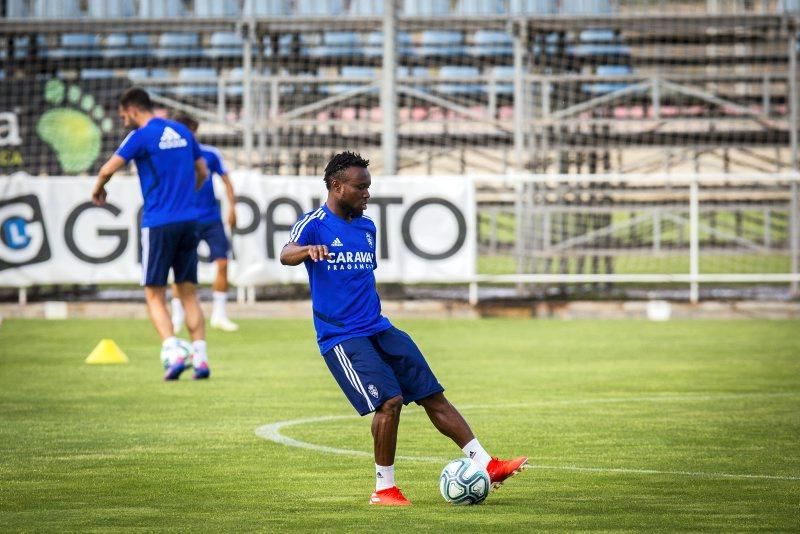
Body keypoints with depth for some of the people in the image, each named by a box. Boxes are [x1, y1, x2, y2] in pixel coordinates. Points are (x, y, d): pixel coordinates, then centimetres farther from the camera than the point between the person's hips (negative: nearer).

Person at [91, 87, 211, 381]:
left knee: (155, 296, 1)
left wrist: (98, 190, 8)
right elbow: (202, 172, 20)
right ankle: (200, 358, 1)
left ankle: (173, 353, -16)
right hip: (188, 221, 6)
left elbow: (108, 170, -12)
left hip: (158, 223, -5)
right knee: (188, 293, 9)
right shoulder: (182, 132, 12)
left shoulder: (142, 136, -8)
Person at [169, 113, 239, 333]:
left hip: (212, 219, 2)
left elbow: (225, 180, 10)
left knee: (222, 263, -4)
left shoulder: (210, 154, 0)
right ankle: (177, 317, 7)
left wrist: (232, 206, 2)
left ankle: (219, 314, 7)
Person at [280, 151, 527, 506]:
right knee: (389, 400, -19)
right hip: (341, 337, -7)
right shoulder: (314, 224, -8)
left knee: (432, 395, 4)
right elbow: (286, 255, -28)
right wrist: (309, 250, -50)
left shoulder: (367, 227, 14)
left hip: (378, 329, 7)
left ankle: (485, 464, 9)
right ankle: (383, 489, -5)